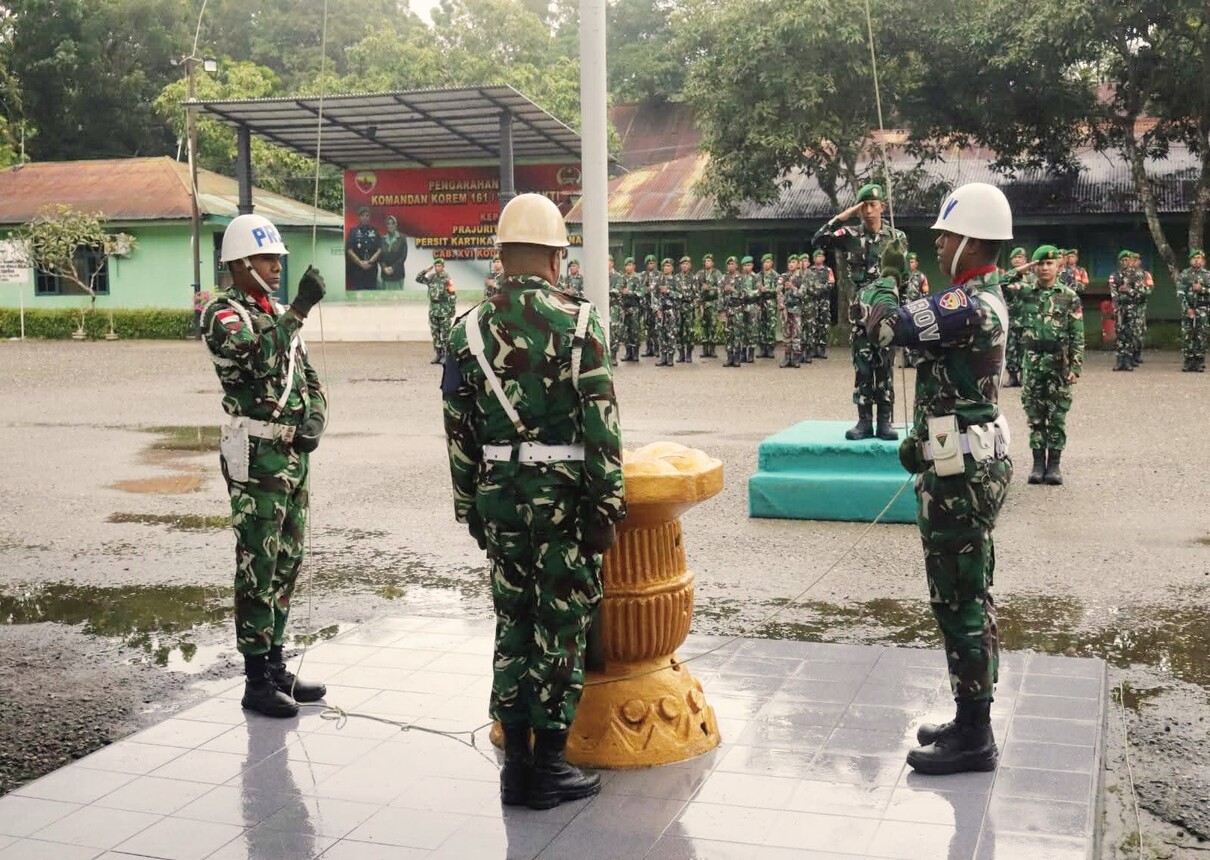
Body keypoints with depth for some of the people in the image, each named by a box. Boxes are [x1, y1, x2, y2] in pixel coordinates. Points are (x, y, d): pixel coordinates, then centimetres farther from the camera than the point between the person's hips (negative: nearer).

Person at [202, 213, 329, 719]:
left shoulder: (278, 315, 16)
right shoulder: (224, 314, -8)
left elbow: (306, 376, 15)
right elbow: (261, 360, -28)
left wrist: (315, 417, -3)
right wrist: (299, 312, -31)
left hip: (294, 454, 8)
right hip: (256, 456, -8)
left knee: (286, 564, 12)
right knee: (258, 568, -4)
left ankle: (275, 666, 23)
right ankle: (256, 682, 4)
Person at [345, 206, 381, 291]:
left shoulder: (375, 231, 9)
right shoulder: (353, 232, 4)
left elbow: (379, 250, 3)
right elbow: (349, 250, -4)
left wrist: (370, 262, -9)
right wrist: (361, 263, -12)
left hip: (372, 269, 2)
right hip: (356, 270, -2)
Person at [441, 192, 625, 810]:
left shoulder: (469, 330, 4)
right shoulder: (576, 321, -9)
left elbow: (459, 431, 6)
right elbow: (601, 424, -12)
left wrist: (470, 508, 14)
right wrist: (607, 507, -6)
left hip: (499, 493, 4)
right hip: (564, 492, -4)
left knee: (512, 623, 13)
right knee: (562, 629, 5)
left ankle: (516, 764, 20)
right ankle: (548, 767, 13)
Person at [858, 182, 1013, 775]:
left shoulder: (969, 305, -20)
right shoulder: (984, 297, 14)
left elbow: (884, 325, -25)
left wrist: (886, 276, -5)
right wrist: (923, 436, 20)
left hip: (961, 473, -11)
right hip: (968, 465, 11)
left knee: (960, 603, -4)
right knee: (969, 598, 16)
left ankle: (973, 739, 4)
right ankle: (971, 722, 27)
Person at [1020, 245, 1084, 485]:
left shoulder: (1069, 297, 0)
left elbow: (1077, 335, -2)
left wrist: (1076, 367, -8)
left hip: (1059, 363, -2)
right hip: (1033, 362, 2)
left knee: (1057, 416, 3)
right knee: (1035, 415, 6)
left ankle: (1054, 464, 10)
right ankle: (1038, 462, 13)